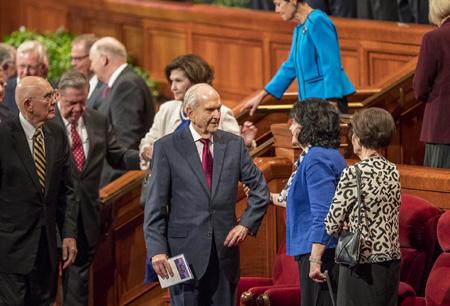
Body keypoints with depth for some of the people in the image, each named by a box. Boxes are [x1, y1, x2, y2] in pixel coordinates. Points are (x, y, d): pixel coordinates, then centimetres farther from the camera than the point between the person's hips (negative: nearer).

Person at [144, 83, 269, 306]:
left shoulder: (234, 144, 7)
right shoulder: (167, 148, -2)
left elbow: (260, 189, 15)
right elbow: (155, 205, -4)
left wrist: (246, 223, 0)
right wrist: (157, 250, -11)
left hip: (225, 249, 3)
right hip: (185, 251, -3)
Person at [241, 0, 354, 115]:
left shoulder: (317, 21, -12)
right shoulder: (299, 29, 15)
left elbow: (331, 65, -17)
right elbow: (291, 67, 24)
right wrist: (260, 96, 25)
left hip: (326, 98, -9)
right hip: (311, 99, 9)